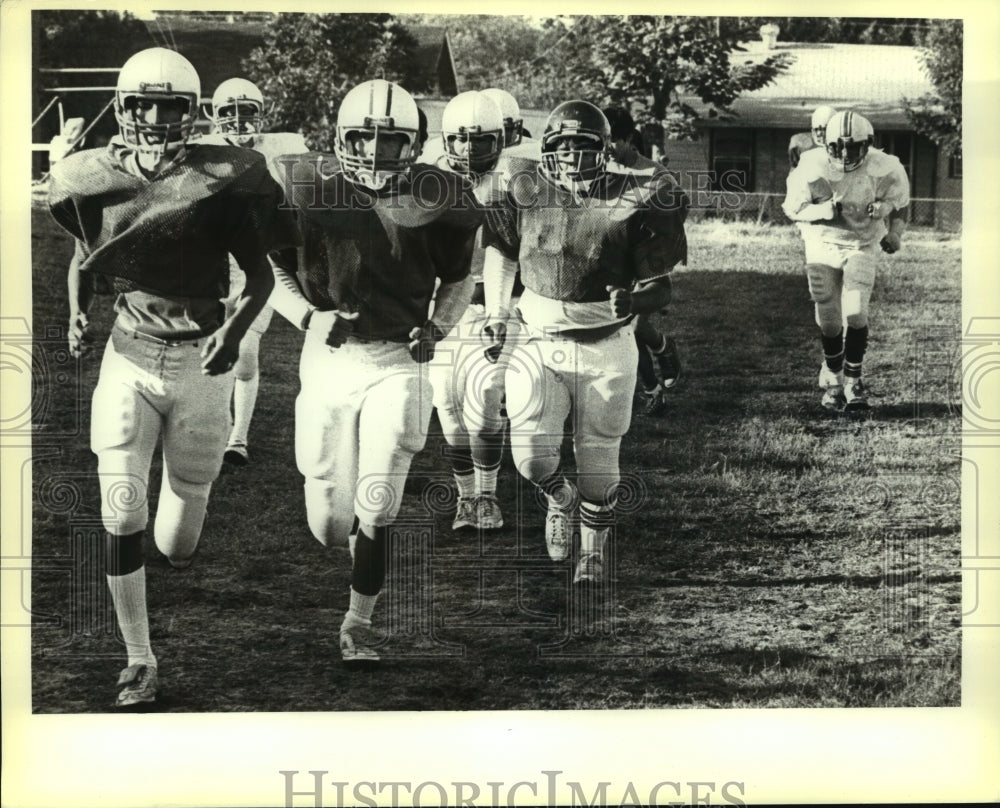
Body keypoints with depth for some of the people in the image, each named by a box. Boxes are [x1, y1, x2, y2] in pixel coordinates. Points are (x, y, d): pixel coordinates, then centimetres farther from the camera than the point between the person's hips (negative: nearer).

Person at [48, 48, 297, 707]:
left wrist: (237, 327, -19)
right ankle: (139, 659, 7)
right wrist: (77, 312, -1)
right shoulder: (96, 180, -1)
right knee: (122, 518, -10)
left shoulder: (222, 180, -9)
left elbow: (261, 273, -2)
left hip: (202, 361, -1)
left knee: (177, 548, 6)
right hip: (129, 359, 1)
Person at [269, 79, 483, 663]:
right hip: (329, 356, 1)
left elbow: (458, 280, 12)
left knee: (377, 508, -10)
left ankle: (359, 625, 8)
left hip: (398, 361, -1)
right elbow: (272, 271, 4)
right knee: (330, 526, 5)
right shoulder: (309, 190, -7)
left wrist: (437, 327, -6)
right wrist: (309, 316, -12)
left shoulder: (436, 199, -4)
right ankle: (349, 520, 43)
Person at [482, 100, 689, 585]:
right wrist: (495, 313, 11)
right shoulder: (527, 196, -3)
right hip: (538, 345, 1)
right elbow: (500, 251, 16)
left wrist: (634, 300, -28)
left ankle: (592, 551, 32)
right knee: (531, 455, -11)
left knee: (598, 460, 8)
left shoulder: (632, 203, -10)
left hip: (605, 349, -1)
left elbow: (658, 287, -7)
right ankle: (559, 500, 25)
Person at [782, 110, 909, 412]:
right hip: (823, 246, 0)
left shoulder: (884, 170, -16)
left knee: (856, 313, -12)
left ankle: (853, 380, 3)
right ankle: (833, 379, 22)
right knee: (829, 319, 1)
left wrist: (895, 233, -6)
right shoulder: (813, 169, -21)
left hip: (862, 247, 0)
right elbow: (793, 208, -9)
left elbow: (900, 203, 4)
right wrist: (823, 211, -24)